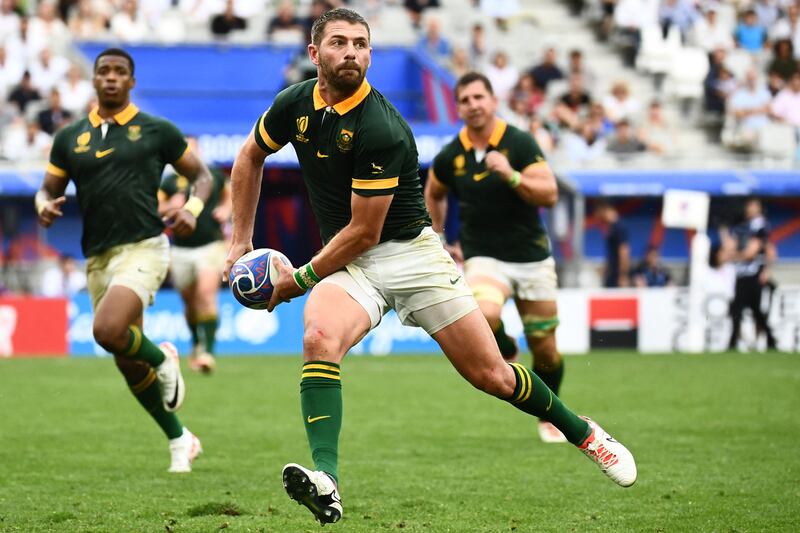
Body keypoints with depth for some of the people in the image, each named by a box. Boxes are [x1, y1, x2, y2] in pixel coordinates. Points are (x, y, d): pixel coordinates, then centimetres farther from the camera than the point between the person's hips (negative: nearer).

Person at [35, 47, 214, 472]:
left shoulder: (156, 131, 2)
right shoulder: (70, 137, 10)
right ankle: (179, 440, 24)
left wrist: (193, 208, -10)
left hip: (143, 248, -5)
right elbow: (48, 188, 16)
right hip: (97, 258, 5)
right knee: (127, 363, 8)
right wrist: (46, 205, -8)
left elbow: (201, 174, 11)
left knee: (108, 330, -29)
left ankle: (162, 358, 4)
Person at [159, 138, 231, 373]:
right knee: (190, 302, 11)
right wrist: (170, 206, -23)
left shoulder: (214, 176, 6)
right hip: (181, 249, 1)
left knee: (206, 294, -19)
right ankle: (197, 344, 36)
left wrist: (226, 209, 5)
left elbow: (229, 194, 25)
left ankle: (207, 351, -25)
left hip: (211, 246, -1)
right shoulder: (171, 182, 1)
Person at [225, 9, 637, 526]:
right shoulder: (294, 104, -3)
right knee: (319, 337, -30)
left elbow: (363, 232, -18)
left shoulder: (381, 129, -22)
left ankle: (580, 430, 26)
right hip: (349, 264, 4)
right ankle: (325, 485, -40)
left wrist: (299, 279, -10)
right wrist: (242, 240, 14)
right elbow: (250, 158, 18)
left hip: (410, 252, -4)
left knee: (490, 374, -2)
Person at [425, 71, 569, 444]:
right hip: (484, 257, 0)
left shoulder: (520, 143, -9)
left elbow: (549, 195, -16)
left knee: (545, 348, 5)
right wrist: (439, 240, 15)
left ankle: (549, 417, 31)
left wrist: (511, 175, -29)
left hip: (532, 257, 0)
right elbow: (433, 195, 20)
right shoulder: (449, 157, -2)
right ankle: (506, 355, 3)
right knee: (484, 314, -32)